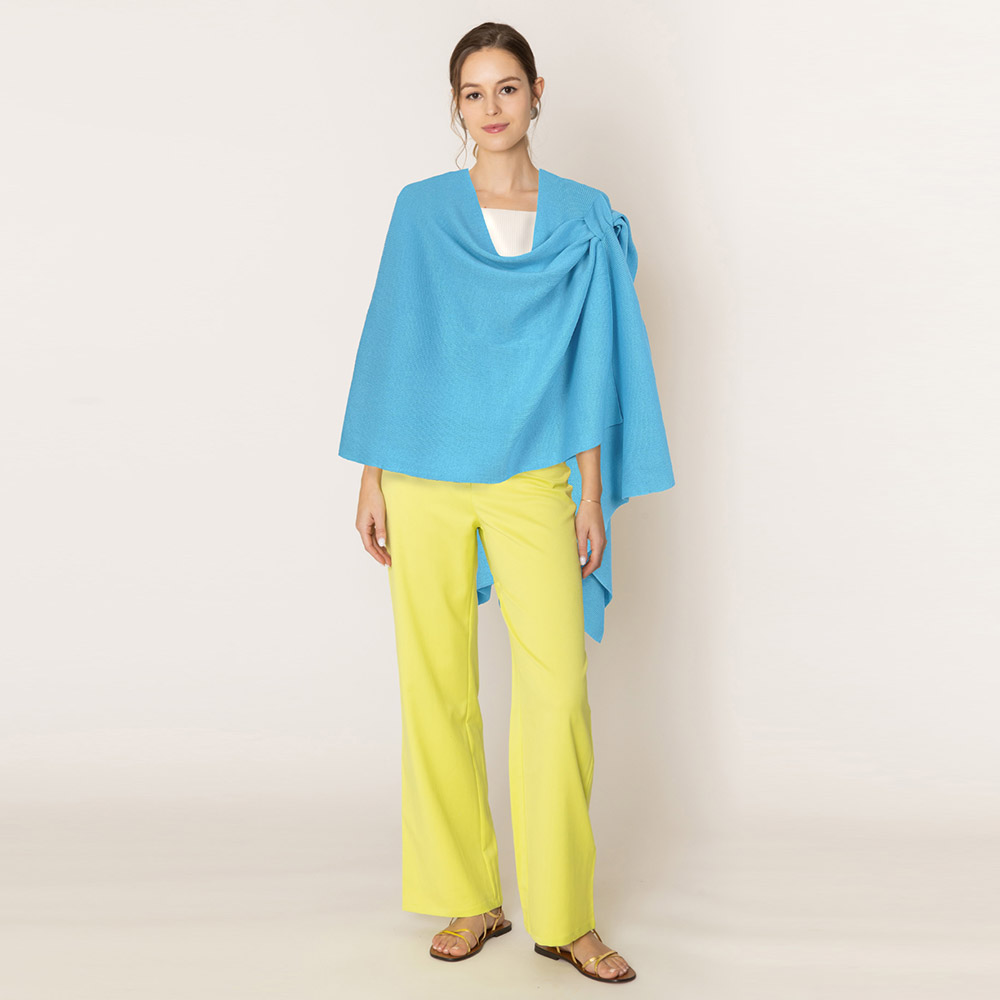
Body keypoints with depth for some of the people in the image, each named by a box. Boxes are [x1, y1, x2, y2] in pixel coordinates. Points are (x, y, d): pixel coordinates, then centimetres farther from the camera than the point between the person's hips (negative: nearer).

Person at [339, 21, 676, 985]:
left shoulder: (585, 222, 6)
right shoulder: (421, 212, 6)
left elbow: (594, 365, 5)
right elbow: (392, 348, 7)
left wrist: (594, 496, 0)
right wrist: (371, 480, 3)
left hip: (534, 482, -1)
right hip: (427, 480, 1)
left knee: (558, 688, -9)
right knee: (438, 688, 3)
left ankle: (565, 916, 4)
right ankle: (468, 900, 17)